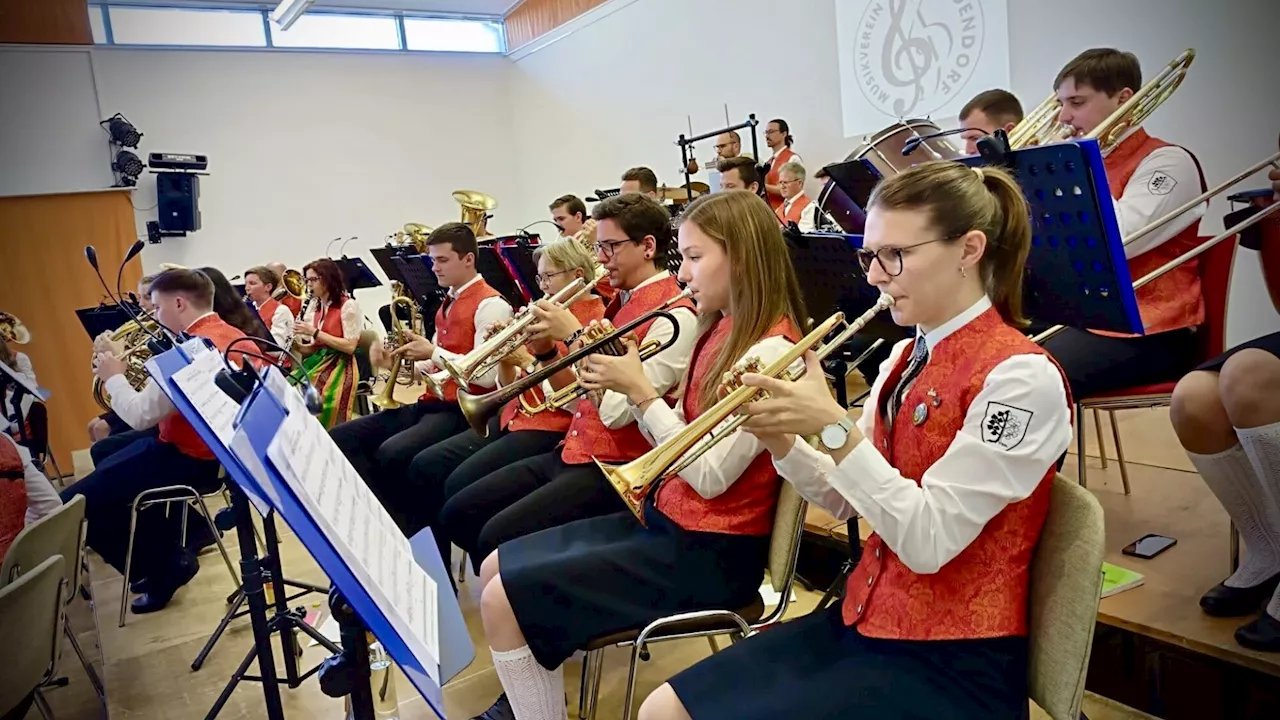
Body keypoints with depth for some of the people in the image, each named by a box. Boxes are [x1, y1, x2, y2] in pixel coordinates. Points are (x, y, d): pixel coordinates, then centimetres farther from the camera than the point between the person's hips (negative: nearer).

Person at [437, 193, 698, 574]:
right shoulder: (621, 302, 14)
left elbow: (616, 410, -23)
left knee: (499, 537, -22)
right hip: (574, 452, 9)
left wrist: (574, 335, -18)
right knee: (457, 514, 7)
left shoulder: (675, 315, -15)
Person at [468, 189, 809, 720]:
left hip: (708, 552, -9)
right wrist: (626, 384, -4)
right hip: (666, 521, 9)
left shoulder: (771, 351, -20)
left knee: (503, 601, -12)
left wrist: (640, 391, -19)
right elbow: (679, 442, 10)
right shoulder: (721, 331, 8)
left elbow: (710, 476, -22)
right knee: (496, 570, 10)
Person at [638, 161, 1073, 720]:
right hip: (865, 621, 7)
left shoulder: (1020, 375, -18)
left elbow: (929, 542, -22)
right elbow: (846, 500, 8)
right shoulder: (905, 358, 6)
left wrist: (834, 425, -27)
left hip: (952, 661, -7)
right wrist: (777, 438, -9)